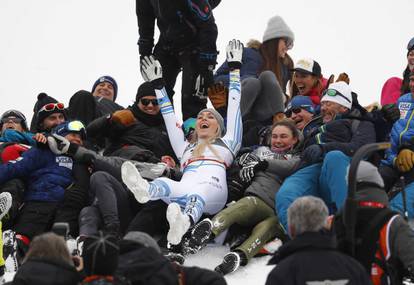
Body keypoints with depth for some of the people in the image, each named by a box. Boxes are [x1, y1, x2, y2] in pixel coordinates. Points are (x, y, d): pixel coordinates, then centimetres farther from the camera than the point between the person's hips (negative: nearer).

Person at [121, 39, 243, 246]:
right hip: (183, 188, 3)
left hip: (213, 188, -3)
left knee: (196, 197, -43)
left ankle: (184, 220, -77)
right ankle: (144, 189, -72)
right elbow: (170, 119, 49)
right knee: (164, 185, -37)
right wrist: (157, 85, 53)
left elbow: (234, 105, 37)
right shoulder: (185, 148, 44)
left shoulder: (227, 143, 36)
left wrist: (235, 68, 41)